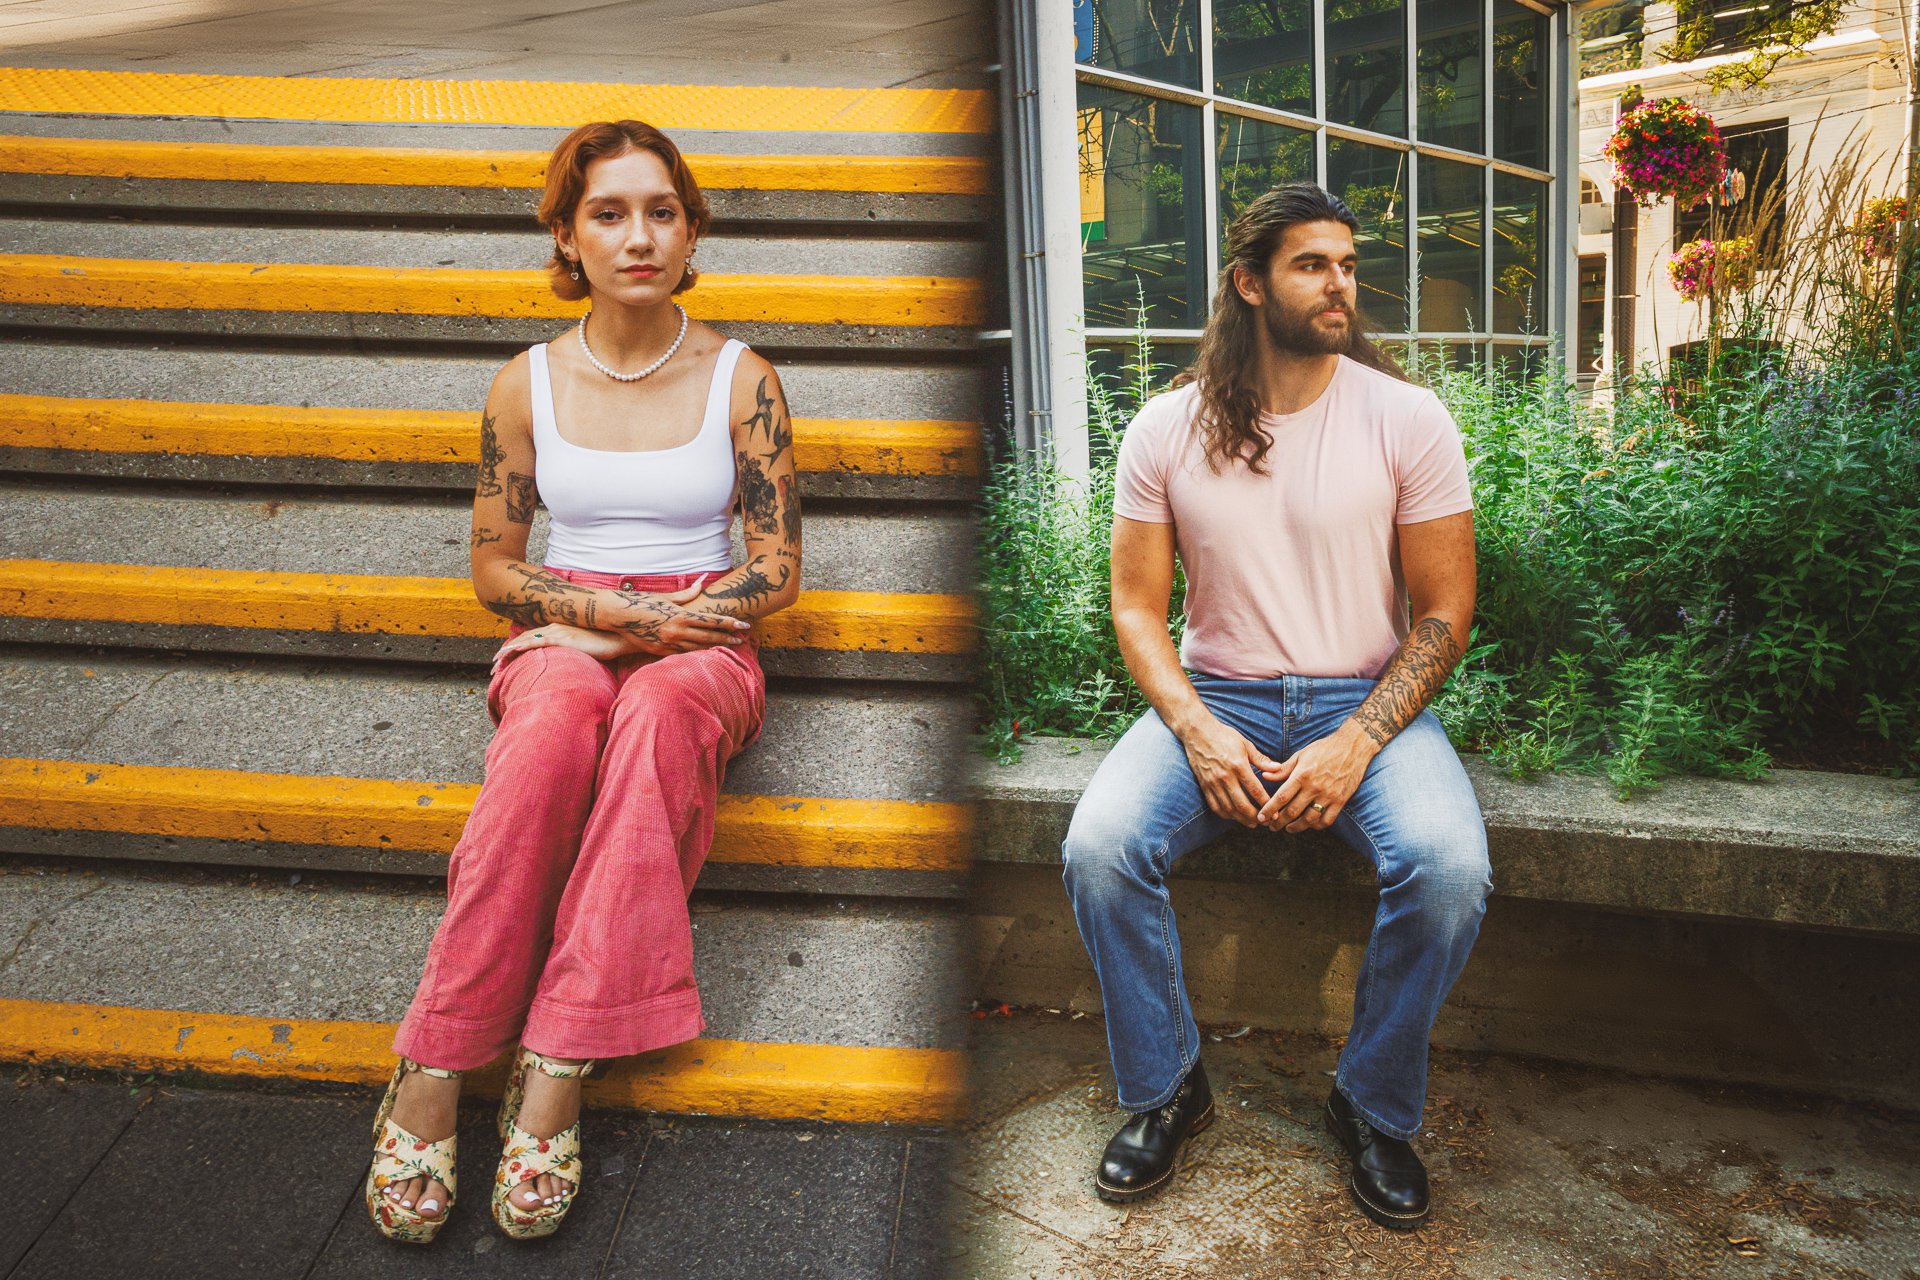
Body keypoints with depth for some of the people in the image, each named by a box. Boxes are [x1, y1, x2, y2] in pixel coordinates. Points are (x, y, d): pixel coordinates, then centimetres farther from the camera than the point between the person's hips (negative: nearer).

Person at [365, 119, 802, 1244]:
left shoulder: (742, 379, 4)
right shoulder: (527, 384, 8)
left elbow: (778, 570, 3)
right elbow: (495, 568, 10)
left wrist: (667, 623, -13)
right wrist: (616, 609, -9)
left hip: (701, 648, 0)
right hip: (562, 635, 1)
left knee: (659, 707, -38)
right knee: (562, 710, -37)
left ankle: (556, 1073, -39)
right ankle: (437, 1066, -34)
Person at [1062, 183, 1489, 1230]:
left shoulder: (1408, 418, -3)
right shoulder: (1166, 430, 1)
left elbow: (1444, 614, -2)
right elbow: (1137, 606, 2)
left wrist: (1356, 744, -17)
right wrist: (1197, 732, -15)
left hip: (1368, 701, 0)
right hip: (1213, 697, 1)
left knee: (1448, 867, -29)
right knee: (1098, 847, -25)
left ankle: (1376, 1107, -1)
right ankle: (1165, 1090, 1)